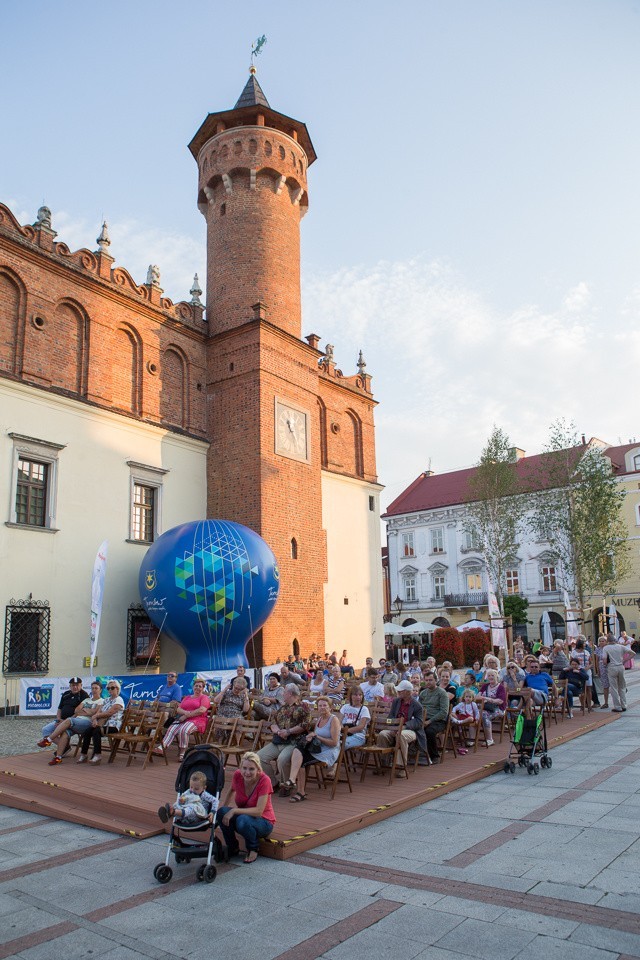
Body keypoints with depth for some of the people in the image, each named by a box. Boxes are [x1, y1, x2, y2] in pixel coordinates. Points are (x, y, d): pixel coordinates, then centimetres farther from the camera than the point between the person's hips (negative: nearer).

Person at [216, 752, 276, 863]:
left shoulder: (264, 780, -26)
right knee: (222, 812, -25)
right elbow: (232, 790, 11)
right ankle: (233, 848, 0)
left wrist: (234, 810, -35)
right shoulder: (237, 775, -14)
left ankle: (253, 849, -4)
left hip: (264, 822, -4)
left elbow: (259, 811, -30)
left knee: (243, 821, -36)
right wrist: (224, 808, 6)